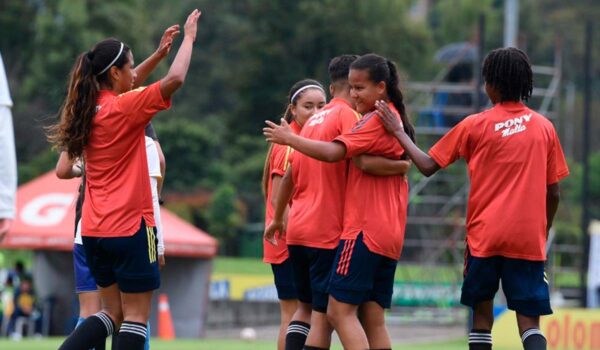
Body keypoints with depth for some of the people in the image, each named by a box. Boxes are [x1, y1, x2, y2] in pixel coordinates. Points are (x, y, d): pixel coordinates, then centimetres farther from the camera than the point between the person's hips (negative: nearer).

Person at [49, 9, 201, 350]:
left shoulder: (92, 106, 8)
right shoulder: (123, 108, -14)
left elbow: (126, 86, 28)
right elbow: (175, 79, -19)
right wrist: (188, 38, -5)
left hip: (95, 230, 8)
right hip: (130, 226, -8)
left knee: (113, 312, 14)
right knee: (137, 315, -1)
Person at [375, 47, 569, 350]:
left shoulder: (475, 126, -2)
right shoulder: (544, 127, 4)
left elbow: (428, 166, 1)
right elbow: (553, 193, 7)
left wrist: (398, 132, 12)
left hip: (485, 235, -1)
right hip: (529, 240, 1)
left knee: (482, 312, 14)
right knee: (529, 321, -1)